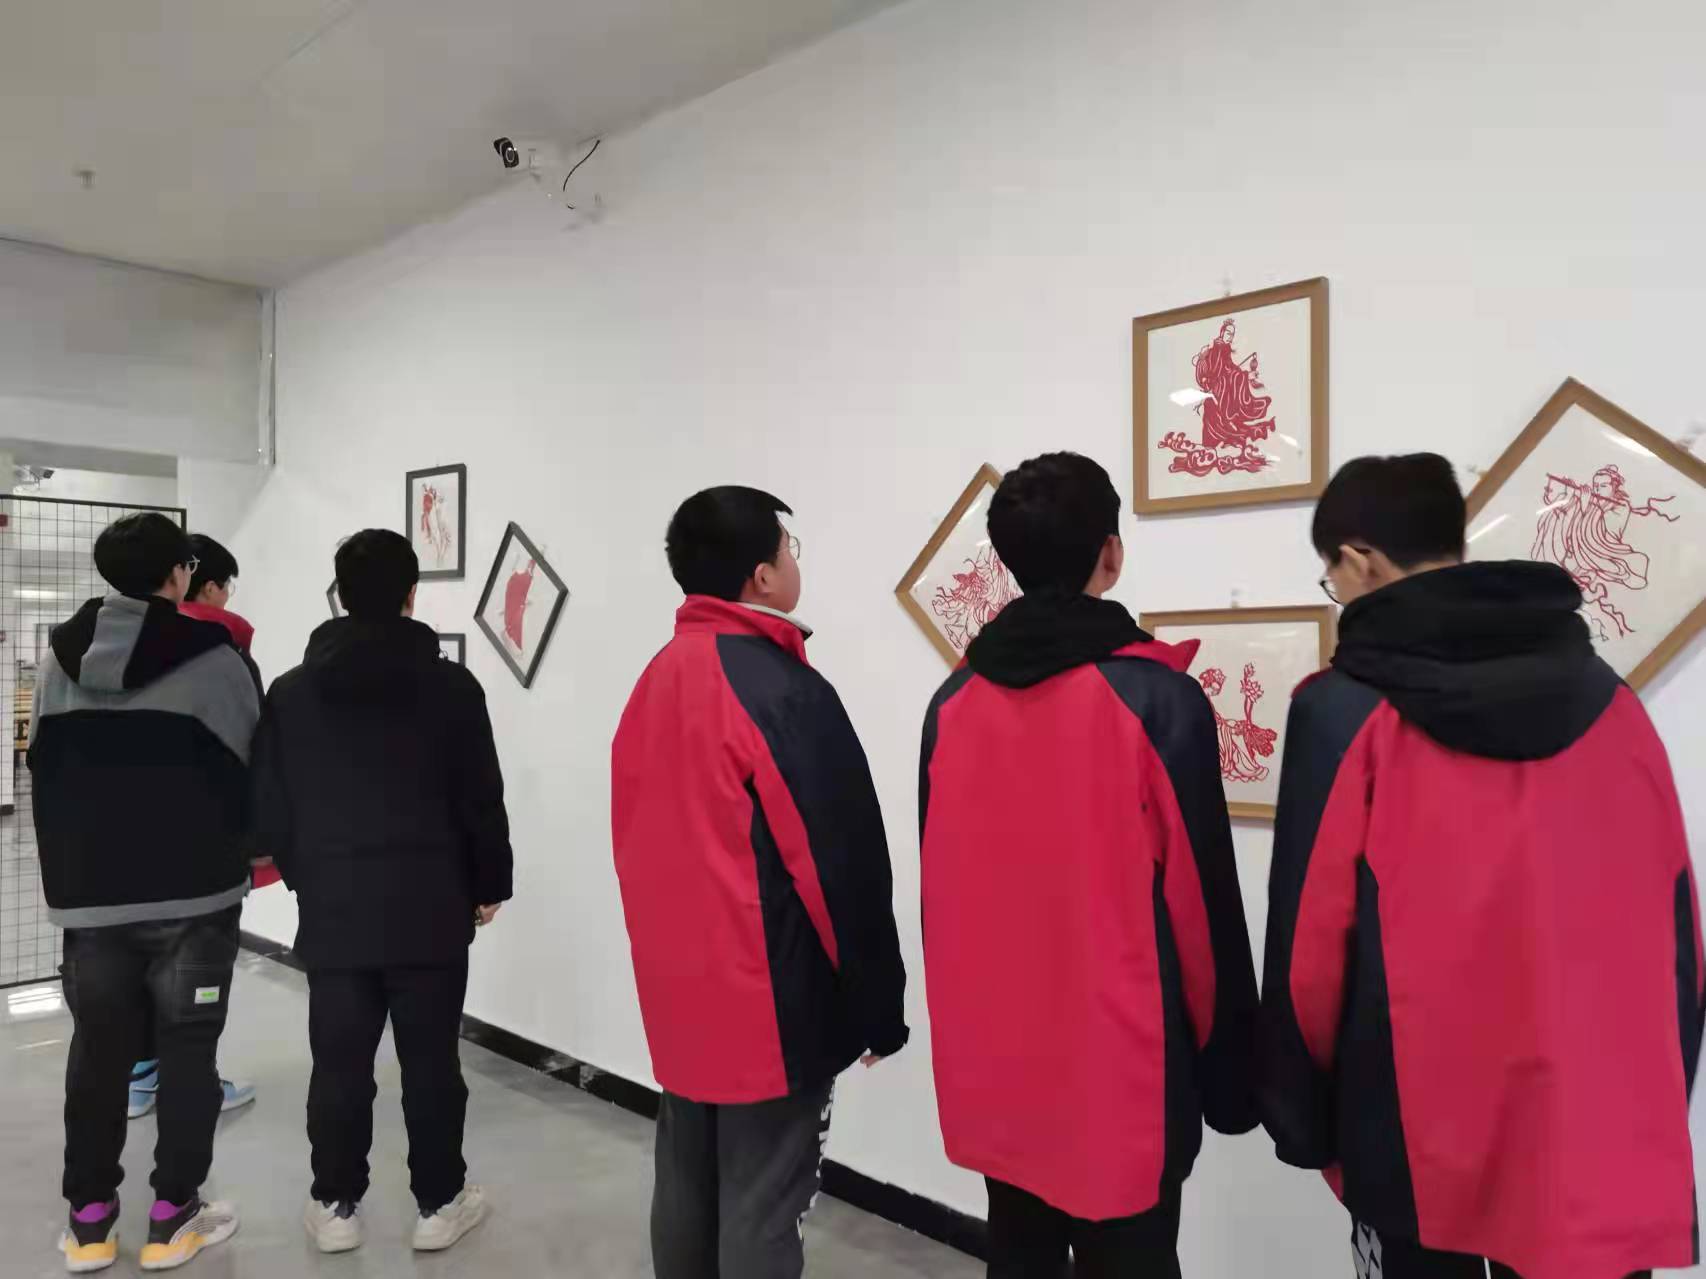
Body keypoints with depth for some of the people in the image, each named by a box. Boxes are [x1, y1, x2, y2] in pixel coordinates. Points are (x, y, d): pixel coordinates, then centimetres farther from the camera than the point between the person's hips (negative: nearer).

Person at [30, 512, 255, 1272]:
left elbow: (41, 768, 12)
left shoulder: (60, 657, 5)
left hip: (88, 892, 4)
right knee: (186, 1051, 7)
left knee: (97, 1052, 15)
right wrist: (240, 849, 13)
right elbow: (248, 768, -5)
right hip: (193, 891, -4)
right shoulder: (212, 657, -11)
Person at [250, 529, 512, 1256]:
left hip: (331, 910, 3)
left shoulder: (290, 692, 1)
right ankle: (439, 1204, 19)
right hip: (431, 908, -2)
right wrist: (488, 885, 8)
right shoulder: (452, 686, -7)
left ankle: (336, 1207, 25)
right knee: (431, 1063, 8)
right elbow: (481, 801, -5)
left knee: (339, 1065, 13)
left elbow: (269, 811, 4)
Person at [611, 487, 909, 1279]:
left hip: (678, 988, 8)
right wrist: (876, 1008, -7)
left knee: (685, 1188, 19)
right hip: (769, 998, -8)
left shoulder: (657, 680, 6)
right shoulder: (785, 691, -19)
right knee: (761, 1211, 4)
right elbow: (843, 865, -17)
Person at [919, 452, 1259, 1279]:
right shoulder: (1156, 697, -14)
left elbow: (940, 887, 6)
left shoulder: (952, 703, -1)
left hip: (993, 1057, 5)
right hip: (1123, 1062, -4)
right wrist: (1227, 1072, 2)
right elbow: (1205, 901, -10)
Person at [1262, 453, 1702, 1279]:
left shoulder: (1345, 711, -13)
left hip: (1419, 1135, -4)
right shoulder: (1610, 701, 1)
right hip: (1608, 1132, 4)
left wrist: (1302, 1115, 2)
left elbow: (1309, 938, -11)